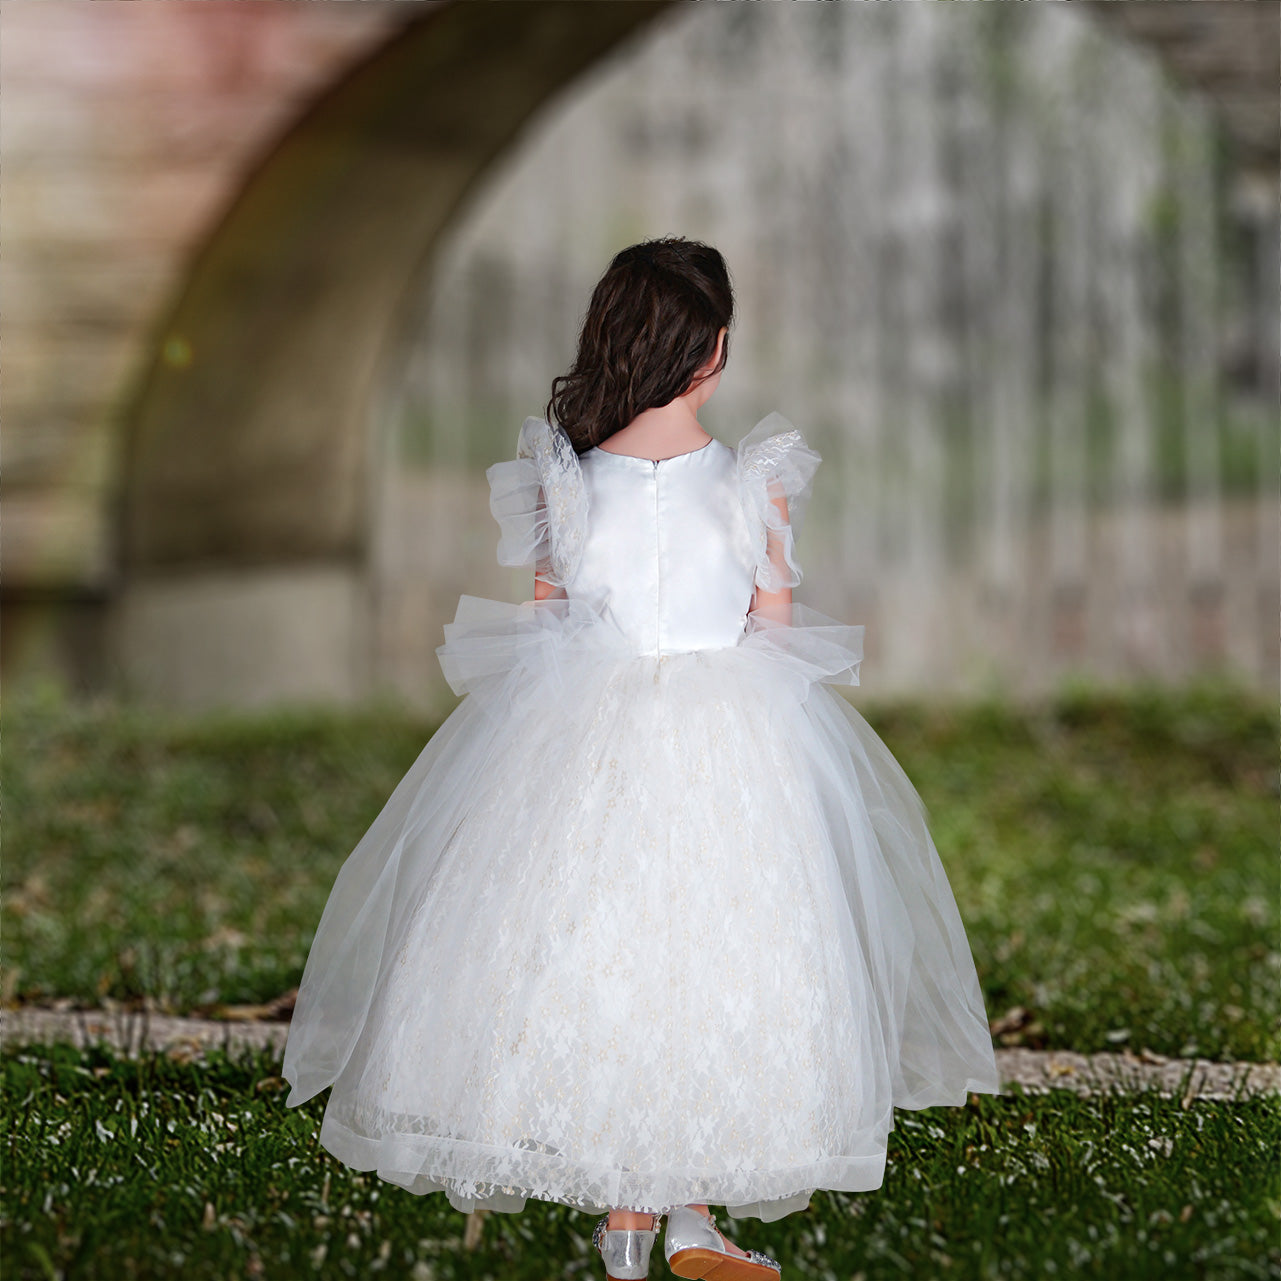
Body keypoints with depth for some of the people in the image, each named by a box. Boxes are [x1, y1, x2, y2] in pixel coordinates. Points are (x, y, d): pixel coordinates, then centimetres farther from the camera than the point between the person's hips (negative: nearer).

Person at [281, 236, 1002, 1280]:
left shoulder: (563, 479, -5)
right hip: (732, 745, -1)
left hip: (580, 739, 1)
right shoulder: (755, 482, -8)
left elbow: (539, 625, 3)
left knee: (589, 960, 9)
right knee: (718, 958, 10)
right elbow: (777, 634, -1)